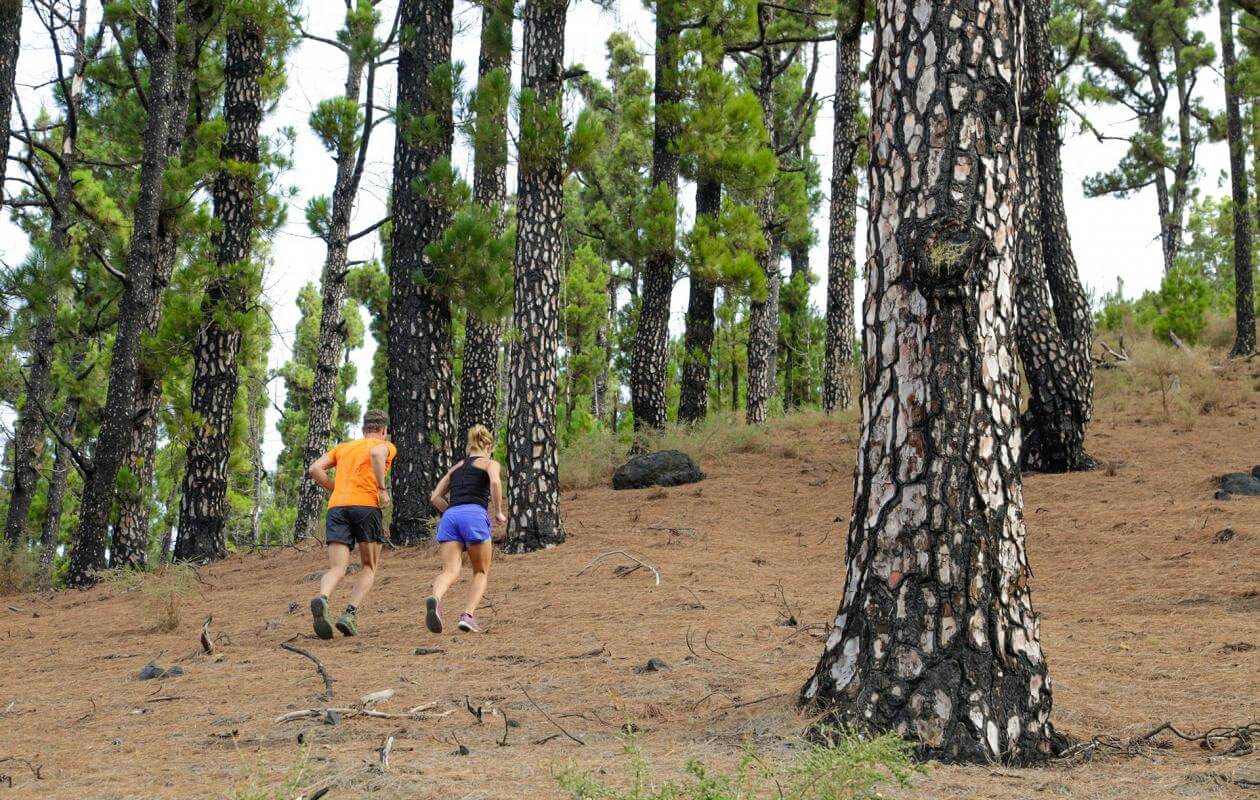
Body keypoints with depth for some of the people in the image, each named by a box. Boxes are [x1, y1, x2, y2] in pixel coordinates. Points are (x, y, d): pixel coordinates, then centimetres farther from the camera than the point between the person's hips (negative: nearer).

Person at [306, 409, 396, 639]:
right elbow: (376, 453, -13)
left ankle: (322, 600, -36)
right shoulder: (386, 445, 14)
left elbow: (315, 469, 14)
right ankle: (350, 614, -10)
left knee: (337, 569, -3)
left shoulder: (343, 447, 29)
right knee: (369, 568, 11)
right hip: (366, 505, -3)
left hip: (336, 507, 4)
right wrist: (382, 489, -10)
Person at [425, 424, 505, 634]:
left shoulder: (455, 468, 30)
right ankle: (468, 615, -8)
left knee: (450, 571, -9)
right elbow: (495, 482, -7)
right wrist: (499, 512, 2)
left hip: (450, 516, 3)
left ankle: (435, 598, -43)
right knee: (481, 572, 13)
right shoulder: (489, 463, 16)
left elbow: (435, 497, 21)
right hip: (475, 515, -3)